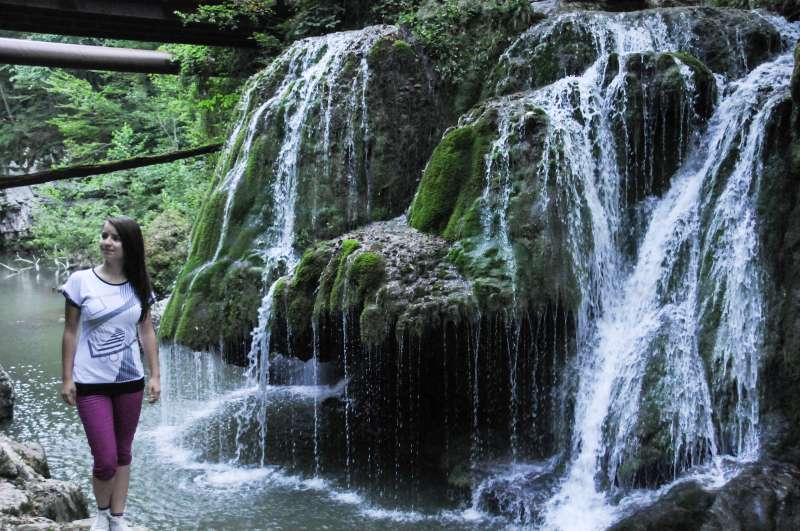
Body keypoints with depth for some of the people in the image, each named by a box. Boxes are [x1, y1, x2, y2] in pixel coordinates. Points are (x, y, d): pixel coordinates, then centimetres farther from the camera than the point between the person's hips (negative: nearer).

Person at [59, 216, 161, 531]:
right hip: (91, 383, -3)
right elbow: (70, 332, -3)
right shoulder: (81, 281, -7)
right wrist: (67, 379, -5)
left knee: (123, 454, 12)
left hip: (129, 382, 3)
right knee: (105, 460, -5)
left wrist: (155, 376, 2)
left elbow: (146, 332, 7)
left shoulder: (138, 286, 0)